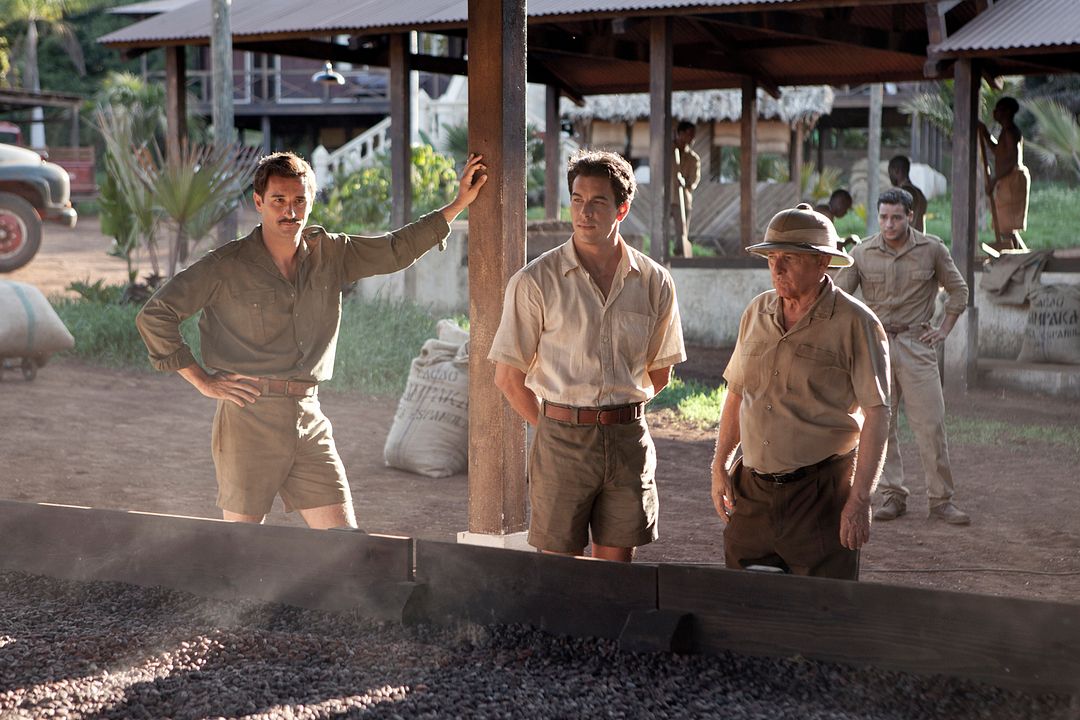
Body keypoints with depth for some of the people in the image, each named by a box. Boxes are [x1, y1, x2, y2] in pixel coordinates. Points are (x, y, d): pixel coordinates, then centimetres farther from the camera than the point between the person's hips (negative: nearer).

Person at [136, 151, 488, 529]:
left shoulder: (329, 253, 9)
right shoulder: (226, 266, -4)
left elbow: (396, 249, 19)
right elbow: (153, 315, -4)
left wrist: (459, 204, 16)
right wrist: (202, 380, -6)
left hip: (309, 420, 4)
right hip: (249, 419, -4)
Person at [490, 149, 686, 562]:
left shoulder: (654, 282, 5)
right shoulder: (536, 281, -4)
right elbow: (509, 377, 0)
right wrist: (556, 428, 3)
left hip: (628, 440, 2)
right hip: (562, 441, -2)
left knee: (616, 568, 7)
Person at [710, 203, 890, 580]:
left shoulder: (855, 323, -7)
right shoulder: (757, 312, 10)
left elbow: (876, 416, -10)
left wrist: (860, 499, -15)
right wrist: (720, 466, 15)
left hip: (822, 493, -5)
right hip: (753, 489, 5)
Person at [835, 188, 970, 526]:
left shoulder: (932, 249, -1)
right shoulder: (862, 253, 0)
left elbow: (958, 289, 12)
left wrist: (944, 330, 5)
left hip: (916, 344, -1)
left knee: (930, 424, -4)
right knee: (880, 425, 4)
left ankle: (941, 500, 3)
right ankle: (892, 497, 12)